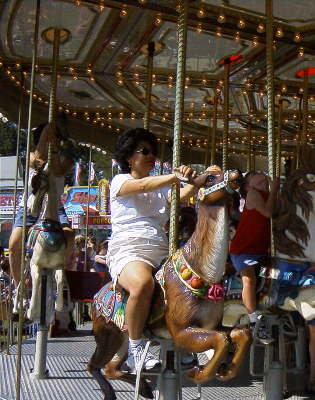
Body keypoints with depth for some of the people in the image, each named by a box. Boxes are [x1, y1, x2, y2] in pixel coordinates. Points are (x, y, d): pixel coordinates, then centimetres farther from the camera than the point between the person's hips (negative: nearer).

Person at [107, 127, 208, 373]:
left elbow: (181, 195, 4)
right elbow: (142, 186, -13)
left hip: (161, 252, 6)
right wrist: (178, 176, -20)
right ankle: (136, 348, -21)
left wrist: (195, 182, -16)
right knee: (143, 283, -38)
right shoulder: (120, 181, 9)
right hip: (128, 250, -5)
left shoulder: (161, 187, 25)